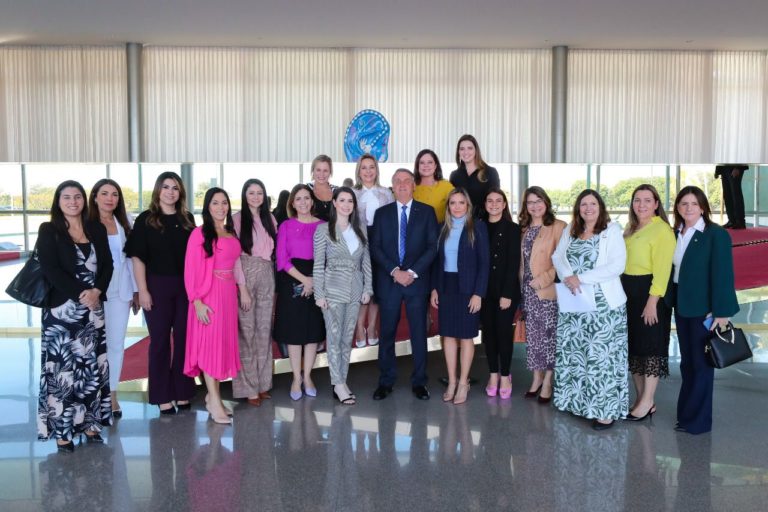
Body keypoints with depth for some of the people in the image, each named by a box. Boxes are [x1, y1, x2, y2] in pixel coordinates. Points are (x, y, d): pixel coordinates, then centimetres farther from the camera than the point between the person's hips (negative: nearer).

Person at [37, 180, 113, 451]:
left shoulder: (97, 229, 10)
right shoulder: (48, 230, 0)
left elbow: (107, 265, 6)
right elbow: (50, 270, -9)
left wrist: (97, 291, -11)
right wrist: (80, 294, -16)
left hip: (93, 309, 4)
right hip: (61, 309, -4)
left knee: (92, 366, 7)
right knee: (63, 367, -2)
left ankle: (89, 422, 17)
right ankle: (62, 429, 7)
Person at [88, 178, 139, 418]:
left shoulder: (124, 224, 9)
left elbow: (130, 258, 10)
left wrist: (135, 290, 9)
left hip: (120, 292, 3)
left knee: (116, 344, 7)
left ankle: (112, 394, 16)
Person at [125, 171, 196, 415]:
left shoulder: (187, 219, 8)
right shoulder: (145, 220, 0)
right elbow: (137, 257, -4)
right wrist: (142, 290, -11)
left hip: (185, 286, 3)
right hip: (157, 286, -3)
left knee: (184, 339, 7)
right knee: (160, 340, 6)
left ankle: (182, 392, 19)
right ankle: (162, 396, 15)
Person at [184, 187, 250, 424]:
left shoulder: (231, 233, 13)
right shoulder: (199, 233, -8)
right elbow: (191, 270, -11)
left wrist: (243, 289, 13)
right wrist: (197, 301, -17)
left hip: (229, 294, 7)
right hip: (209, 295, -7)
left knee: (224, 343, 10)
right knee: (210, 344, -3)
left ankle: (212, 394, 22)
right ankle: (214, 401, 1)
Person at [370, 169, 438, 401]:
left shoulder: (427, 212, 5)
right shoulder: (382, 213, 8)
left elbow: (433, 246, -1)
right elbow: (375, 248, 2)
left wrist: (412, 272, -11)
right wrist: (394, 271, -11)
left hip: (417, 280, -1)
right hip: (388, 281, 1)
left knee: (419, 332, 5)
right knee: (387, 332, 5)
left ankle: (419, 382, 15)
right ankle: (386, 382, 15)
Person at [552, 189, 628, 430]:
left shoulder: (612, 230, -3)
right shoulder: (570, 231, 13)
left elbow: (617, 266, -13)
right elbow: (557, 257, 7)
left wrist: (581, 278, -16)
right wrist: (567, 277, -14)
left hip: (603, 303, -5)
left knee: (602, 355, -5)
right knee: (573, 352, 9)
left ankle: (606, 409, 2)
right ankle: (578, 400, 22)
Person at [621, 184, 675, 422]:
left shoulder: (662, 229, -11)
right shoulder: (630, 230, 13)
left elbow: (662, 269, -16)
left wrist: (652, 301, -19)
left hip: (650, 292, -8)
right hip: (628, 292, 8)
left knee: (650, 346, 0)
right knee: (633, 345, 12)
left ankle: (647, 403, 10)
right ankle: (640, 398, 24)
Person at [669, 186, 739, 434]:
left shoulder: (716, 234, -11)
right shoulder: (676, 233, 6)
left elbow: (723, 274, -14)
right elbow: (674, 268, 8)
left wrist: (721, 312, -17)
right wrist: (672, 301, 4)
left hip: (704, 309, -6)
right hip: (681, 306, 6)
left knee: (701, 364, 5)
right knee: (686, 362, 14)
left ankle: (698, 420, 17)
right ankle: (686, 414, 26)